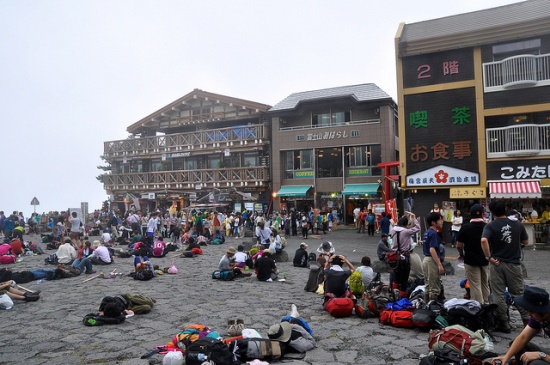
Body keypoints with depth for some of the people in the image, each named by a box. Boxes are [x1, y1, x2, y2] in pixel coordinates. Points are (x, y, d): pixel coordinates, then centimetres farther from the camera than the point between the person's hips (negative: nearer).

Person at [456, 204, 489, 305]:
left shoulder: (465, 227, -12)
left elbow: (459, 245, -8)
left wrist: (461, 255, 11)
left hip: (471, 261, -4)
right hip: (485, 260, 4)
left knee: (475, 286, 2)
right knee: (485, 285, 19)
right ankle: (486, 305, 29)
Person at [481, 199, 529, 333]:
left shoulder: (490, 226, -9)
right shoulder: (517, 225, 0)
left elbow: (484, 240, -28)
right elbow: (525, 242, 13)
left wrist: (489, 257, -19)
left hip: (497, 264, -2)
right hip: (514, 264, 2)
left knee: (499, 295, 7)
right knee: (519, 294, 15)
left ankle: (503, 324, 13)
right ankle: (529, 321, 19)